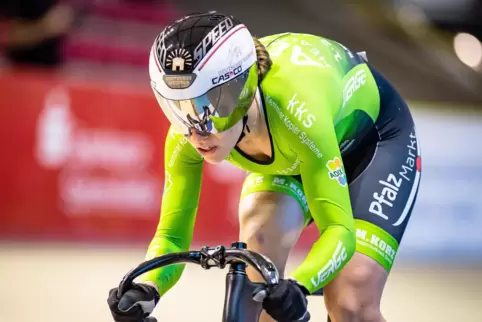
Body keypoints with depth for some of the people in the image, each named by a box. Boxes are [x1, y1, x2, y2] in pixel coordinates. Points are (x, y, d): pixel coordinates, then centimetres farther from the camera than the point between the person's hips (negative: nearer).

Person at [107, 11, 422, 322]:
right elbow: (172, 234, -22)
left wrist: (296, 288, -62)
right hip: (287, 156, 4)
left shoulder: (294, 108, -44)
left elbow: (339, 230, -44)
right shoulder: (187, 135, -29)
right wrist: (144, 289, -43)